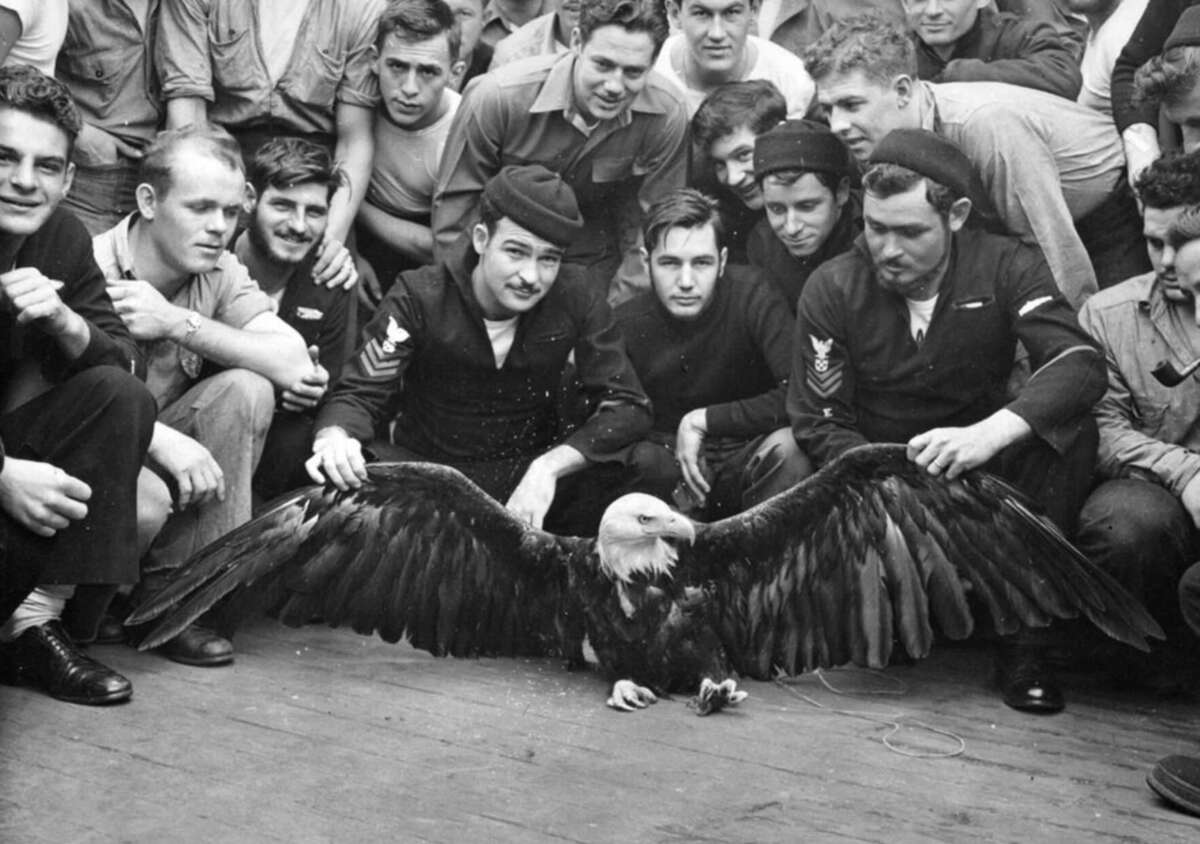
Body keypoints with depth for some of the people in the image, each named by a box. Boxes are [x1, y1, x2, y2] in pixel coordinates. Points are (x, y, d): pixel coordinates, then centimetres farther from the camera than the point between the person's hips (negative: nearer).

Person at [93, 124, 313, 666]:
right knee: (144, 498, -36)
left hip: (159, 445, 5)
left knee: (246, 390, -19)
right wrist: (164, 439, -36)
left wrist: (178, 322, -24)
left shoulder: (220, 274, -1)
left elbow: (296, 366, -16)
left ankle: (167, 591, -11)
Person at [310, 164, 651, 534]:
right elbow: (360, 393, -13)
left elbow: (629, 406, -14)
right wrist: (334, 436, -40)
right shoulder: (420, 297, -13)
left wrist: (548, 467, -31)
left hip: (525, 470, 1)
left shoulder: (576, 299, -12)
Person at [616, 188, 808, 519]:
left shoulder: (750, 294, -15)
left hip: (744, 457, -1)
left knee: (787, 450, -33)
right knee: (644, 461, -32)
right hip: (669, 466, 1)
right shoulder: (624, 324, -10)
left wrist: (702, 420, -20)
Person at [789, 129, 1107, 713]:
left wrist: (989, 433, -43)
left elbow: (1081, 362, -25)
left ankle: (1022, 639, -18)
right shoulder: (832, 288, -9)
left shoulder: (1005, 268, -10)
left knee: (1070, 429, -28)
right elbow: (819, 422, -9)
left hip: (985, 476, 0)